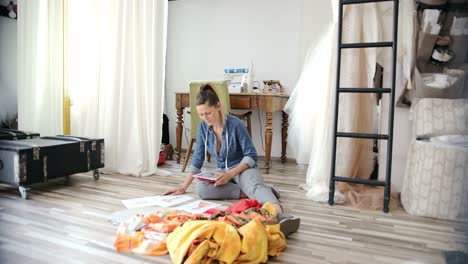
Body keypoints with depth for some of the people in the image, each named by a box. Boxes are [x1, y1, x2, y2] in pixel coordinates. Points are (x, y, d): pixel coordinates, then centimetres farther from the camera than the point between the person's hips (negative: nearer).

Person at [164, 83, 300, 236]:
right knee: (200, 188, -29)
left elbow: (252, 156, -16)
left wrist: (230, 174, -28)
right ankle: (247, 193, -26)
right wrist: (183, 187, -2)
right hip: (223, 172, 5)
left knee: (255, 186, -40)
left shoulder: (235, 124, -18)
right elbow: (197, 159, 2)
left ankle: (281, 216, -66)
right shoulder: (203, 127, -3)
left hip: (243, 168, -4)